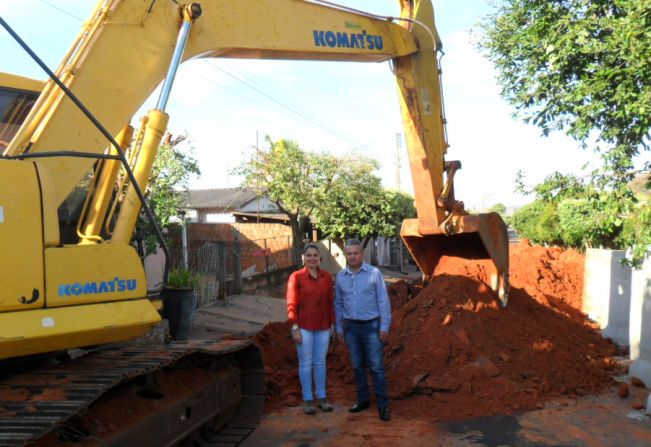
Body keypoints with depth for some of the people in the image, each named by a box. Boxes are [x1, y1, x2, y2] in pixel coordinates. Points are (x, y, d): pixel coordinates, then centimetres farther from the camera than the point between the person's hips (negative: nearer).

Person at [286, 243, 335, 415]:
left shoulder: (327, 276, 2)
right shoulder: (296, 277, -9)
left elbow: (330, 302, 8)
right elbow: (291, 304, -9)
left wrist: (332, 323, 9)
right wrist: (295, 328, -12)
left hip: (322, 327, 3)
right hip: (304, 326, -3)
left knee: (320, 362, 13)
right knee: (305, 363, 5)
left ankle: (322, 398, 24)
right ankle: (308, 400, 17)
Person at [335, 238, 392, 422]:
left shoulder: (374, 273, -7)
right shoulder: (340, 276, 4)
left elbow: (383, 301, -7)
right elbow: (338, 303, 12)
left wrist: (385, 327, -10)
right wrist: (339, 327, 11)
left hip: (371, 326, -4)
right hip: (351, 327, 4)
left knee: (376, 366, -2)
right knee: (357, 366, 12)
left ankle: (383, 405, 6)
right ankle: (363, 400, 26)